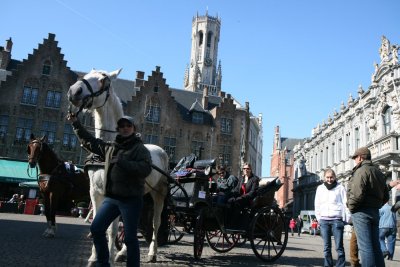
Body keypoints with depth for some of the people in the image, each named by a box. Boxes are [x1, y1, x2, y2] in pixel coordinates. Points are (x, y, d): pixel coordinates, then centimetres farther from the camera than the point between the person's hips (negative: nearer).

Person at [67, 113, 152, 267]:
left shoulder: (140, 149, -3)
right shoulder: (110, 147, 15)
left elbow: (145, 169, -19)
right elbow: (90, 142, 26)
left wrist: (122, 162, -24)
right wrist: (76, 124, 24)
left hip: (131, 199, -6)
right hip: (111, 198, 6)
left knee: (130, 238, -2)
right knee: (96, 229, 6)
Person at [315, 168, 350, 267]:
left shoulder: (340, 188, 4)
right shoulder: (320, 188, 12)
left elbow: (345, 203, 1)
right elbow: (317, 205, 15)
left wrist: (347, 219, -6)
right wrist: (319, 218, 8)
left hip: (337, 220, -3)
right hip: (324, 220, 3)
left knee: (339, 247, -5)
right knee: (326, 247, 5)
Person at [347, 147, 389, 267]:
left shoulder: (361, 171, -11)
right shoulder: (379, 172, 18)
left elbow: (357, 194, -22)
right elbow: (385, 196, 19)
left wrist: (351, 207, -9)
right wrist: (376, 206, 15)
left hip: (362, 212, -9)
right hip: (375, 212, 9)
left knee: (365, 246, -7)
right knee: (375, 245, 13)